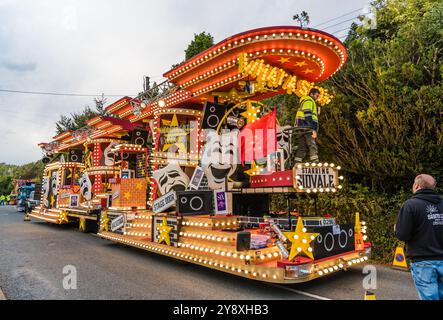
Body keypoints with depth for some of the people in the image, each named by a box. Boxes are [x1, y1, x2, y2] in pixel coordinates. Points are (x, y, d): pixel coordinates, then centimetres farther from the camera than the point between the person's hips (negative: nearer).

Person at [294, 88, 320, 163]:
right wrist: (313, 129, -20)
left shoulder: (304, 101, 28)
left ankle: (297, 164, 8)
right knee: (313, 146, -16)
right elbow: (308, 115, -15)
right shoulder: (309, 101, -3)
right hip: (307, 128, -10)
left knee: (302, 147, 8)